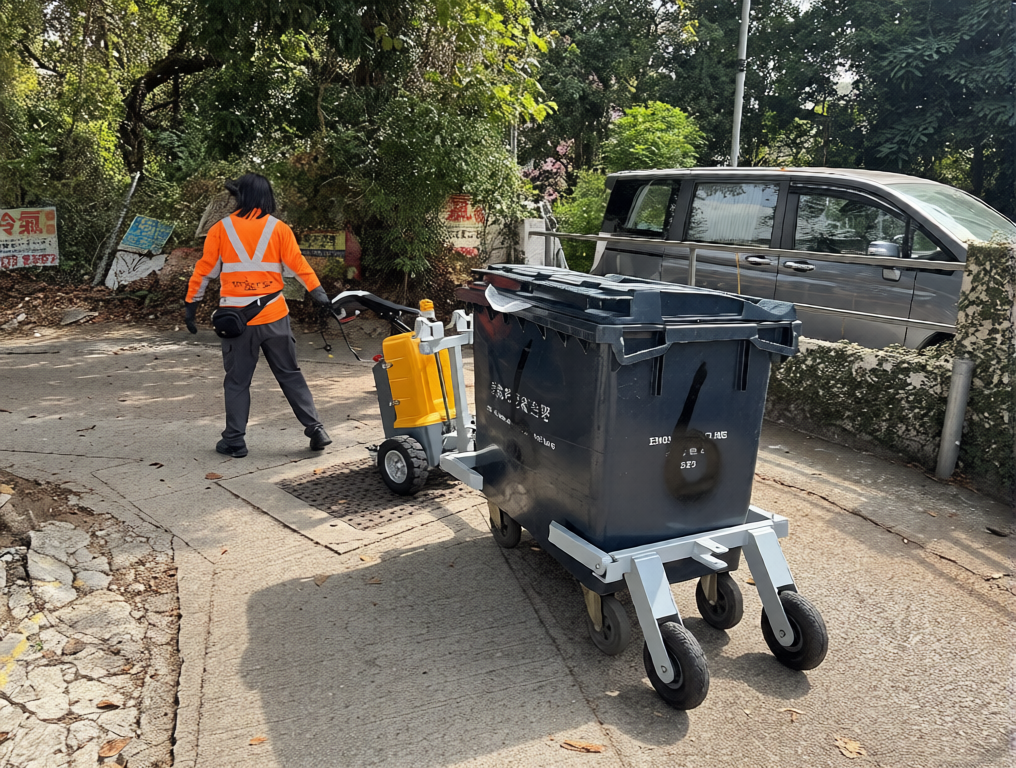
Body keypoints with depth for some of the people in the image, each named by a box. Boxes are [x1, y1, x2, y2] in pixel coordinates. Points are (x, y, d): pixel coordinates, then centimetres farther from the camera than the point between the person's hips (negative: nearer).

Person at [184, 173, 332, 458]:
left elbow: (204, 270, 2)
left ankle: (234, 441, 12)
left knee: (237, 381, 9)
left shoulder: (221, 229, 1)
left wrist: (191, 304, 9)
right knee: (290, 375, 11)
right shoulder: (278, 228, 1)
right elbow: (298, 264, -2)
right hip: (274, 317, 1)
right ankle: (315, 428, 5)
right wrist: (319, 294, 2)